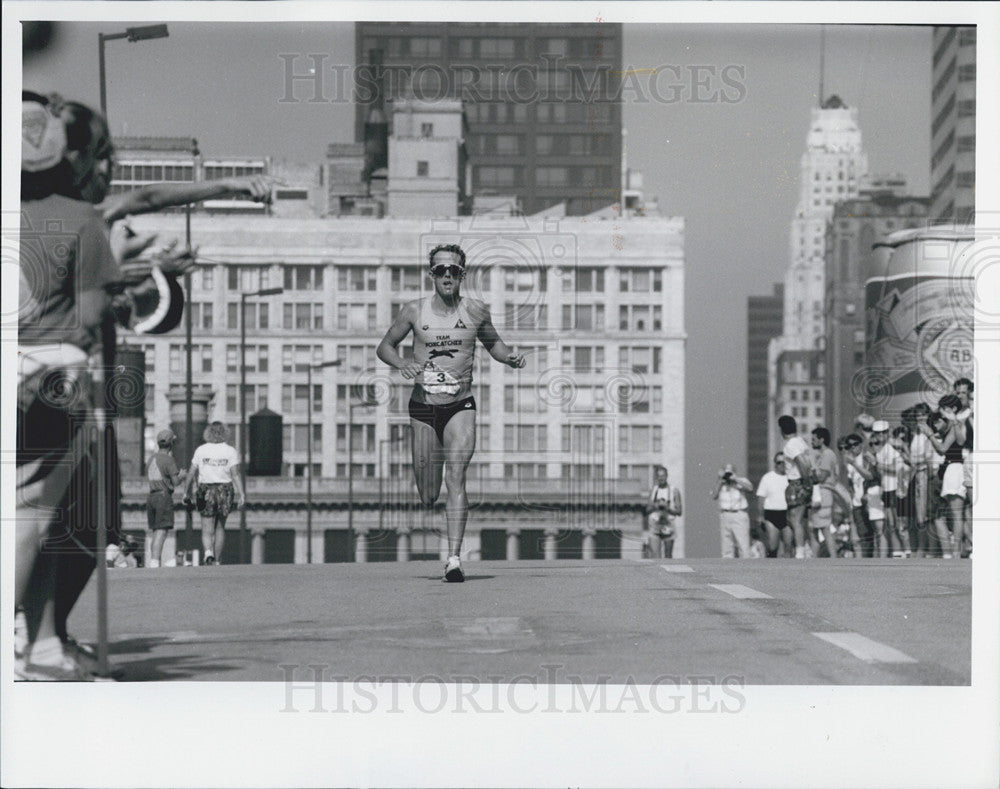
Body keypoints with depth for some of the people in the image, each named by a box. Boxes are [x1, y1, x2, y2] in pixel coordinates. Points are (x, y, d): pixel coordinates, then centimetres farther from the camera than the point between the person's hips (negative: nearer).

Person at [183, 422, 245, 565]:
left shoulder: (201, 450, 0)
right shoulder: (230, 451, -2)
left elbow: (191, 474, 0)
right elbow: (235, 475, -10)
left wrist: (186, 493, 10)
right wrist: (241, 495, -13)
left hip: (206, 490, -1)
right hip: (225, 491, 1)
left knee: (207, 530, -2)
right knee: (220, 527, 17)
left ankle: (208, 553, -29)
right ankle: (217, 560, 21)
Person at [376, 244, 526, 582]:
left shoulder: (476, 312, 2)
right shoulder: (414, 311, -1)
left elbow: (492, 343, 20)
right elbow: (384, 346, 11)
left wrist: (509, 357, -2)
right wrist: (401, 362, -11)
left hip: (461, 407, -1)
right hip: (423, 407, 1)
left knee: (456, 479, -19)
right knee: (427, 496, 4)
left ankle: (454, 559, -21)